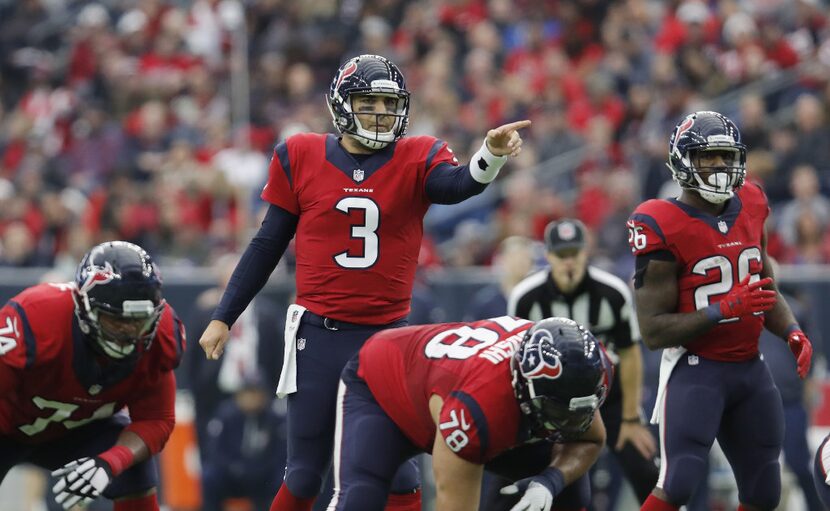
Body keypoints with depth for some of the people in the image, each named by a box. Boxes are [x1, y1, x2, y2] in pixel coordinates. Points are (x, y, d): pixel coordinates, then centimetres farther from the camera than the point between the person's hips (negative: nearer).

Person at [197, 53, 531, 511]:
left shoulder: (416, 160, 0)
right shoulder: (300, 158, 1)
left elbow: (458, 185, -23)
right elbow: (267, 245, 9)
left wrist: (491, 155, -45)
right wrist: (223, 317, 11)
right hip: (318, 335, 0)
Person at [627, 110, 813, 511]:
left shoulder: (749, 206, 6)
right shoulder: (663, 228, -14)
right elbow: (654, 331, -16)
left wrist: (792, 333, 1)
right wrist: (726, 310, -24)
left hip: (750, 369, 7)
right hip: (695, 369, -7)